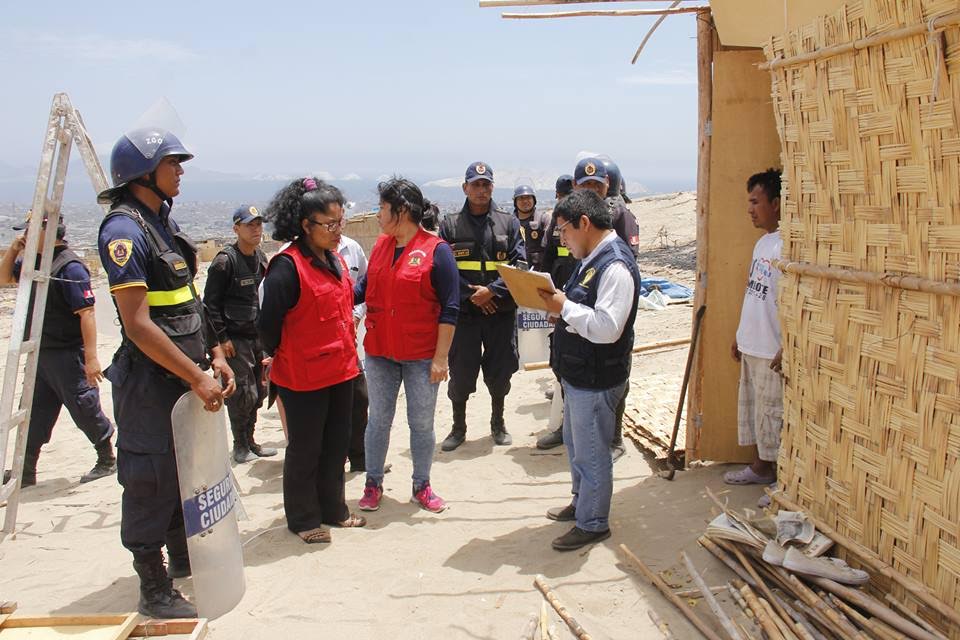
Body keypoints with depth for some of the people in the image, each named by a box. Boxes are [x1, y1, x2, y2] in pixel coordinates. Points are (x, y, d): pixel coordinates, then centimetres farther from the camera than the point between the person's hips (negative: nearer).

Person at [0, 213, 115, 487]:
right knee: (33, 415, 13)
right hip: (39, 354, 9)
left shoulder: (69, 267, -18)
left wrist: (91, 357, -27)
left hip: (67, 355, -9)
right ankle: (26, 472, 21)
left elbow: (87, 313, -23)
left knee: (85, 410, 2)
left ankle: (107, 461, 18)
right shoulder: (34, 262, 9)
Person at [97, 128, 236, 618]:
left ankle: (183, 555, 38)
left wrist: (215, 357, 9)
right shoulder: (124, 230, -17)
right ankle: (154, 591, 14)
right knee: (151, 479, 1)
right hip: (149, 381, -9)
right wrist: (197, 377, -22)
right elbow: (138, 324, -23)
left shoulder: (164, 222, 12)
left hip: (184, 374, 9)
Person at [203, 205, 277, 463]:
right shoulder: (225, 260, -13)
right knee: (243, 394, -5)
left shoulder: (260, 257, 9)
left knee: (258, 391, 11)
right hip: (235, 339, -7)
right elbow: (210, 302, -12)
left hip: (257, 336, 7)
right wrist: (222, 338, -14)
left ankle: (249, 441, 25)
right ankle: (240, 446, 11)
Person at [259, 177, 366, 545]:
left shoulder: (335, 259, 8)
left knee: (336, 445, 18)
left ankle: (333, 509, 33)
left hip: (340, 370, 8)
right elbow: (269, 322, -17)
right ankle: (303, 519, 23)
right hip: (303, 375, -8)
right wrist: (280, 358, -2)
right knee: (305, 449, 7)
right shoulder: (287, 266, -19)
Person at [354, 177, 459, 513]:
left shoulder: (436, 250, -11)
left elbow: (449, 308, -11)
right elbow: (365, 287, 13)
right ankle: (373, 484, 26)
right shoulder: (381, 245, 6)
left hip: (422, 356, -4)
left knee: (422, 423, 7)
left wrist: (440, 357, -13)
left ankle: (421, 486, 23)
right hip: (380, 352, 4)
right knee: (379, 419, 12)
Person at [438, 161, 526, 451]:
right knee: (460, 372, 4)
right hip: (463, 311, -1)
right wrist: (469, 295, -13)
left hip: (501, 311, 1)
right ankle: (458, 427, 21)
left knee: (500, 370, 10)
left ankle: (498, 423, 29)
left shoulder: (509, 223, 5)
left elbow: (519, 264, -3)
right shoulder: (450, 225, 3)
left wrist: (492, 291, -15)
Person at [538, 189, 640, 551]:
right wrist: (558, 303, 1)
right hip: (577, 373, 10)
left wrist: (564, 307, -24)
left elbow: (607, 328, -30)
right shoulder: (592, 259, 10)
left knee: (590, 453, 4)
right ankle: (581, 503, 43)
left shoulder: (615, 266, -23)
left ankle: (592, 524, 20)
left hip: (596, 379, -10)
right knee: (574, 442, 25)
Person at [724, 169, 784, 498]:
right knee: (752, 407, 19)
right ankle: (760, 467, 34)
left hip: (772, 351, -10)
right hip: (751, 346, 10)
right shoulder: (762, 242, 11)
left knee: (773, 413, 0)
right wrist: (740, 335, 20)